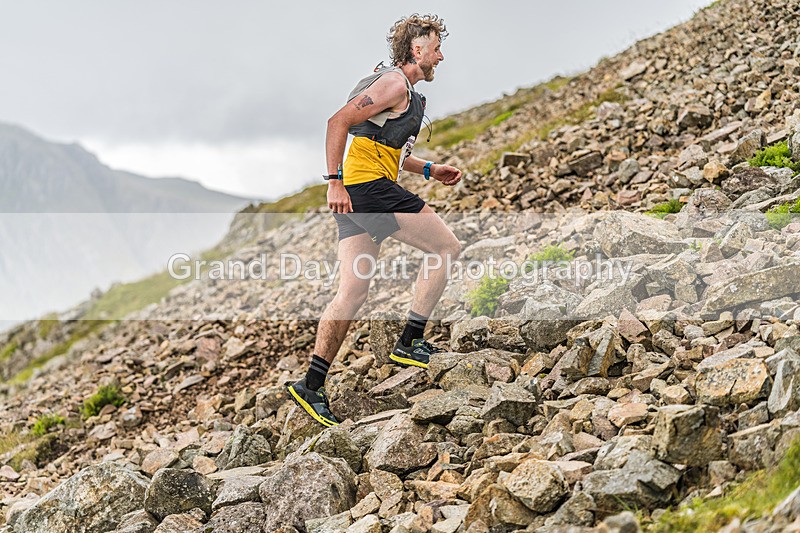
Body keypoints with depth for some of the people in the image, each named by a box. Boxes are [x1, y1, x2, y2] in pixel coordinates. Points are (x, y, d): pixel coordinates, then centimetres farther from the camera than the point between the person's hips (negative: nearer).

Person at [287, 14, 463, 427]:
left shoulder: (406, 93, 26)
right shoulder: (395, 84, -7)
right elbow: (338, 122, -16)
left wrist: (428, 170, 25)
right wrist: (336, 181, -21)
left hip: (355, 193, 10)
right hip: (368, 187, -10)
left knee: (352, 292, 5)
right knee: (447, 246, -2)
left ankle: (311, 386, 4)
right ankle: (409, 343, 0)